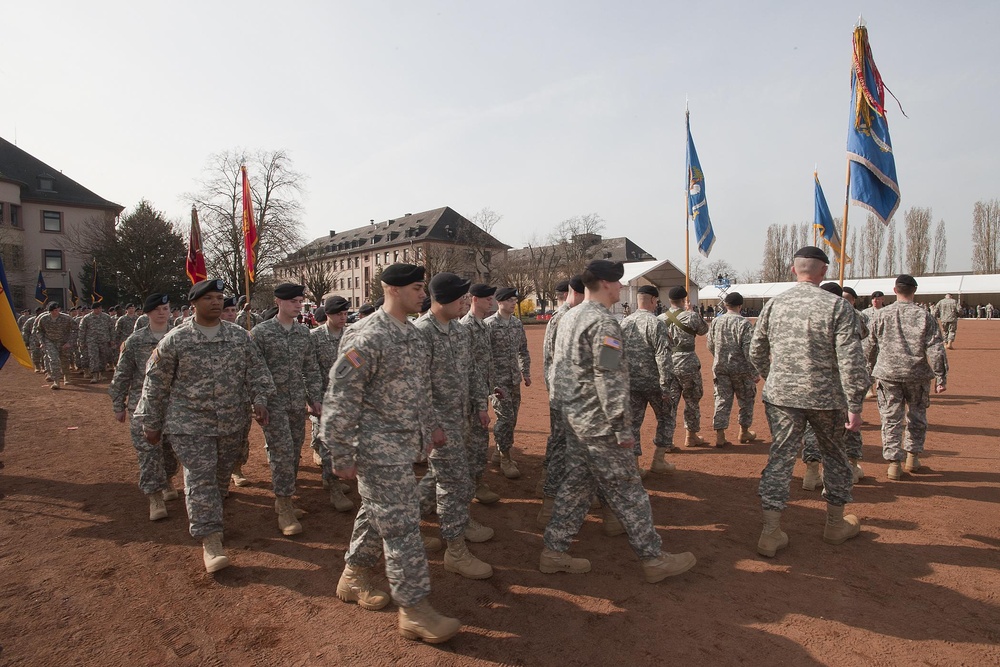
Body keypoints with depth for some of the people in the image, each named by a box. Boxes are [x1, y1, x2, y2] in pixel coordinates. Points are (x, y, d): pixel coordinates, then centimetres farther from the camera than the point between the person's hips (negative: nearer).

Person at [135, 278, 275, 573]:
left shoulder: (240, 336, 3)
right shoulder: (175, 340, -5)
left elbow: (256, 370, 8)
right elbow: (156, 383, 1)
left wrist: (259, 399, -6)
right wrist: (151, 422, 3)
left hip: (231, 422, 4)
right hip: (190, 423, -3)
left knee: (220, 477, 15)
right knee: (200, 477, -9)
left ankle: (200, 516, 40)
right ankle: (210, 540, -5)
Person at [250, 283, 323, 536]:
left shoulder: (304, 332, 8)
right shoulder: (260, 332, -6)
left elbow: (311, 369, 12)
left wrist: (315, 397, 7)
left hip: (298, 402, 5)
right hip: (273, 403, -5)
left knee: (294, 453, 11)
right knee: (282, 453, -8)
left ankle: (283, 501, 27)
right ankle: (284, 509, 3)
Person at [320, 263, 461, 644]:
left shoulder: (414, 334, 8)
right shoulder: (367, 337, -19)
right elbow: (340, 400, -19)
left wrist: (427, 429, 20)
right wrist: (341, 456, -17)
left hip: (405, 444, 9)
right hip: (379, 448, -8)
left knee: (376, 513, 21)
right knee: (401, 525, -2)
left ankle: (354, 577, 41)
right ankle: (414, 610, 11)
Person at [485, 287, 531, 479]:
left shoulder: (517, 323, 8)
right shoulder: (489, 324, -12)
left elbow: (523, 350, 17)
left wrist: (526, 372, 12)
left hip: (514, 378, 6)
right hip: (498, 379, -6)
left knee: (512, 417, 11)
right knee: (505, 417, -6)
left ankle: (500, 451, 28)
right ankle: (505, 459, 7)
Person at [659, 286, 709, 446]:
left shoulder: (661, 319, 0)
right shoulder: (691, 316, -9)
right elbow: (703, 330, 10)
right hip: (688, 364, -3)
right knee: (692, 400, 14)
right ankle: (691, 436, 24)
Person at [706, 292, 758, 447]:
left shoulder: (715, 321, 0)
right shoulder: (744, 323, -14)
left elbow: (710, 345, 9)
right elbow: (749, 350, -16)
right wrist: (755, 372, -10)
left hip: (720, 368, 4)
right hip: (740, 368, -3)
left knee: (722, 400, 8)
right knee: (746, 400, 16)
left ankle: (719, 435, 5)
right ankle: (744, 432, 28)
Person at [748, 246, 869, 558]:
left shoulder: (773, 304, 1)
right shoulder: (837, 305, -9)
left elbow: (756, 351, 9)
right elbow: (850, 360, -14)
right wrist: (855, 406, -7)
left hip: (780, 395, 2)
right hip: (825, 397, -2)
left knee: (779, 459, 6)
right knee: (834, 456, 19)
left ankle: (770, 533, 5)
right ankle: (836, 524, 35)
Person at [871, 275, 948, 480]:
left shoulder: (883, 314, -3)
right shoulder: (924, 316, -5)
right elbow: (936, 349, -7)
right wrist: (941, 377, -3)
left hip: (888, 373, 0)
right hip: (917, 374, 1)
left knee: (891, 418, 5)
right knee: (916, 417, 19)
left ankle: (893, 462, 4)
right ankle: (912, 457, 28)